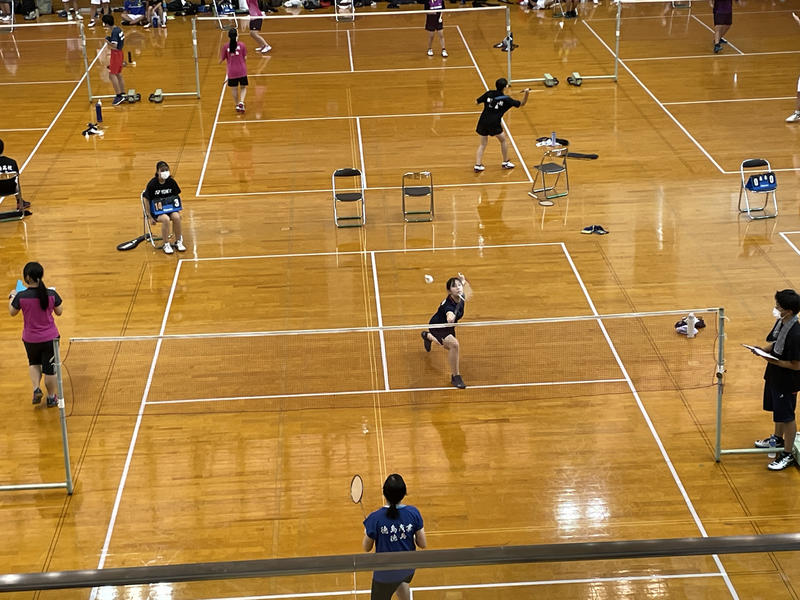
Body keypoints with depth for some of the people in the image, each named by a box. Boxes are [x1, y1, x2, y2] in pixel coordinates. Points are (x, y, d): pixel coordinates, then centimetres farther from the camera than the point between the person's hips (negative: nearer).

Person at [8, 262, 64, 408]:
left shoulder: (21, 296, -19)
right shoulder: (51, 294, -16)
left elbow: (12, 312, -1)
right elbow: (59, 312, 0)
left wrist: (12, 297, 16)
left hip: (30, 339, 0)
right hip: (50, 337, 0)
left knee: (34, 363, 28)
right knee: (49, 369, 14)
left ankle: (36, 388, 13)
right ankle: (51, 398, 27)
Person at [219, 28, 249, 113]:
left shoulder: (226, 46, -6)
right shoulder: (241, 45, -6)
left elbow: (221, 59, -1)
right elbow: (245, 58, 0)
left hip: (232, 72, 0)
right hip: (242, 71, 0)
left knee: (234, 89, 16)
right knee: (243, 87, 14)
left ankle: (237, 105, 23)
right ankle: (241, 102, -7)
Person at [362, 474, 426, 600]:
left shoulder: (375, 518, -24)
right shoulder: (413, 513, -17)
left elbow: (367, 548, -10)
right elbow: (423, 544, -8)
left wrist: (366, 533, 10)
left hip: (386, 573, -4)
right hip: (408, 568, 4)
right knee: (401, 583, 39)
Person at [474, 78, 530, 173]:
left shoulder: (489, 94, 6)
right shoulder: (506, 99, 0)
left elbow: (477, 102, 12)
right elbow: (522, 104, 7)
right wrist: (526, 93, -2)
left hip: (483, 121, 4)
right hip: (494, 123, -4)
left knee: (483, 143, 15)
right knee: (503, 140, 19)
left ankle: (478, 165, 7)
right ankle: (506, 162, 26)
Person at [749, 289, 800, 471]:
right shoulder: (780, 322, -5)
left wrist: (774, 361, -29)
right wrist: (764, 350, -5)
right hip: (774, 376, 9)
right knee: (777, 410, 28)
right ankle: (778, 438, 50)